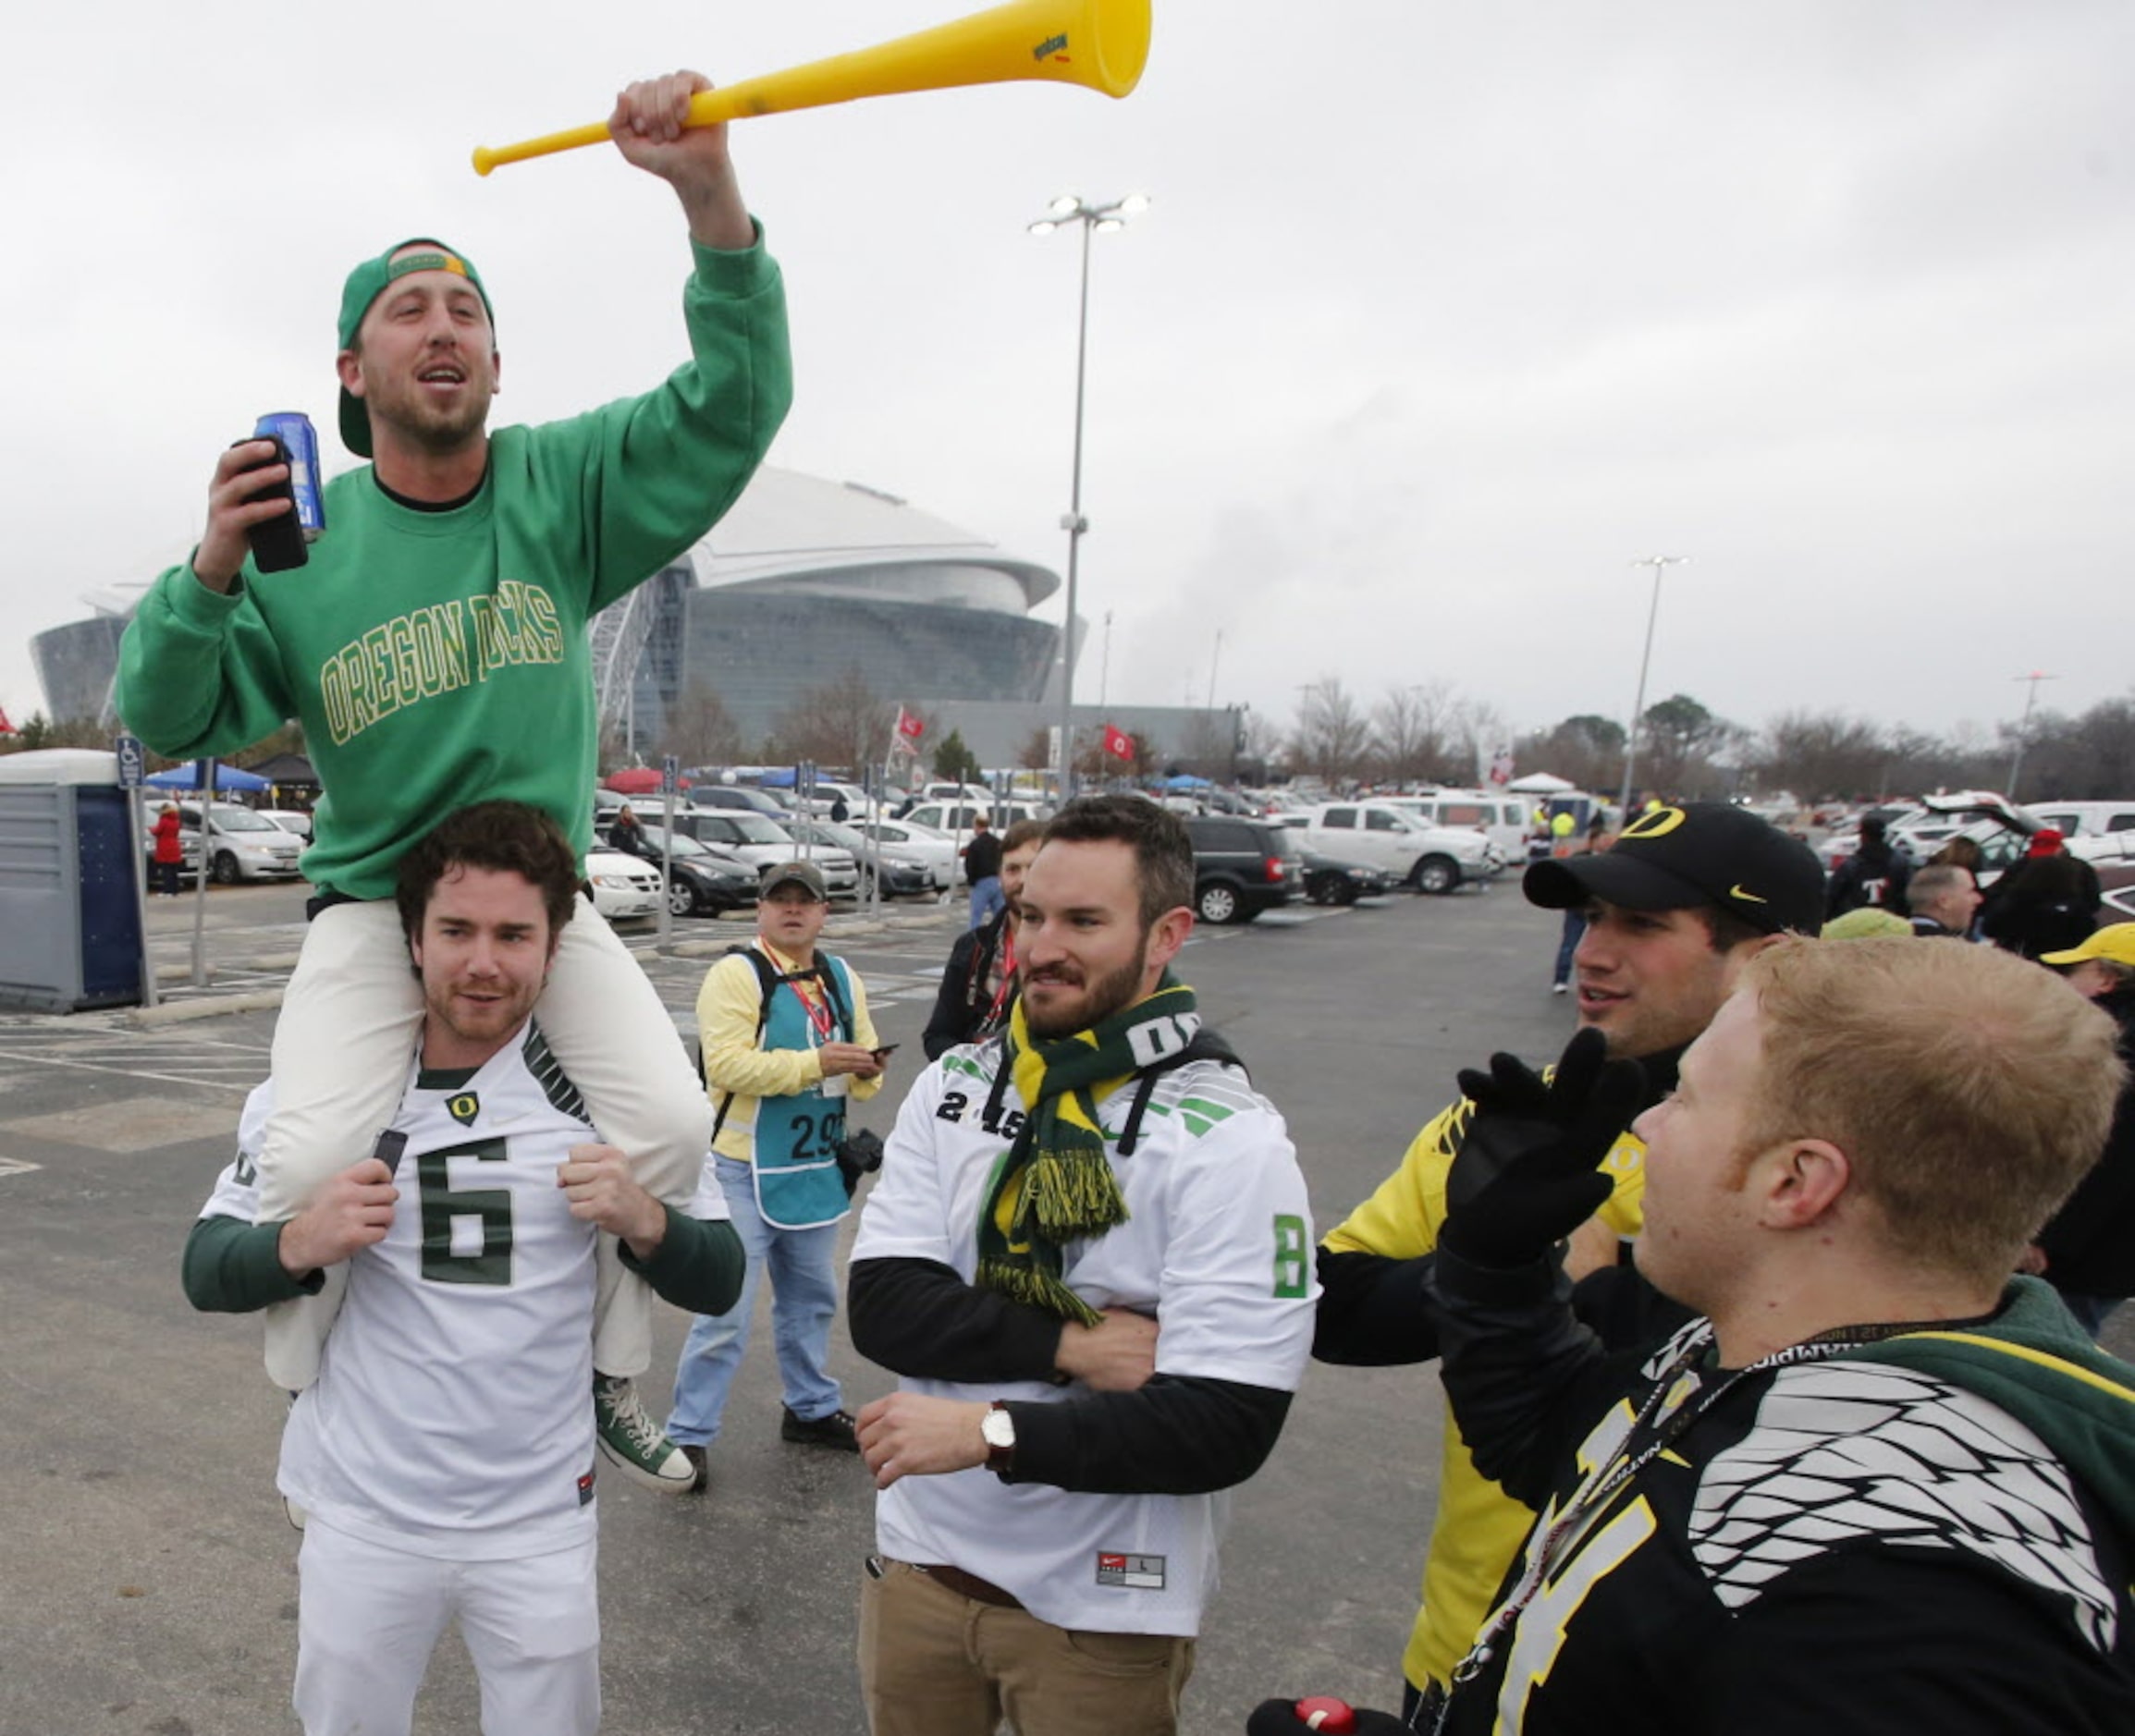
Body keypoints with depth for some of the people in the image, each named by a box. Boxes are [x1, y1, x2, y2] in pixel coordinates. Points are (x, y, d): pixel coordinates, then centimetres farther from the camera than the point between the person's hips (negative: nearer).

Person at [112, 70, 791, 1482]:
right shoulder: (302, 540, -2)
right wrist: (212, 574, -21)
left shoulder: (564, 489, -4)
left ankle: (607, 1378, 10)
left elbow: (734, 406, -16)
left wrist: (712, 196, -32)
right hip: (372, 905, 0)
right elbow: (172, 723, -1)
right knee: (310, 1159, -17)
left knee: (670, 1123, -15)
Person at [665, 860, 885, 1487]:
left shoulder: (843, 979, 8)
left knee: (811, 1297, 21)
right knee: (725, 1309, -2)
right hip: (747, 1169, -6)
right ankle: (688, 1435, 13)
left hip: (817, 1166, 7)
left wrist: (866, 1069, -10)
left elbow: (861, 1066, 14)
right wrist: (816, 1063, -29)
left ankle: (812, 1408, 39)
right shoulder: (736, 974, -13)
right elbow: (728, 1063, -24)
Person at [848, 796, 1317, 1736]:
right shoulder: (953, 1085, -4)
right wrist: (1070, 1343, -23)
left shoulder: (1230, 1142, -18)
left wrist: (992, 1429, -26)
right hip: (919, 1558, 4)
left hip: (1103, 1604, -3)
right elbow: (882, 1306, -11)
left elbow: (1224, 1429, -22)